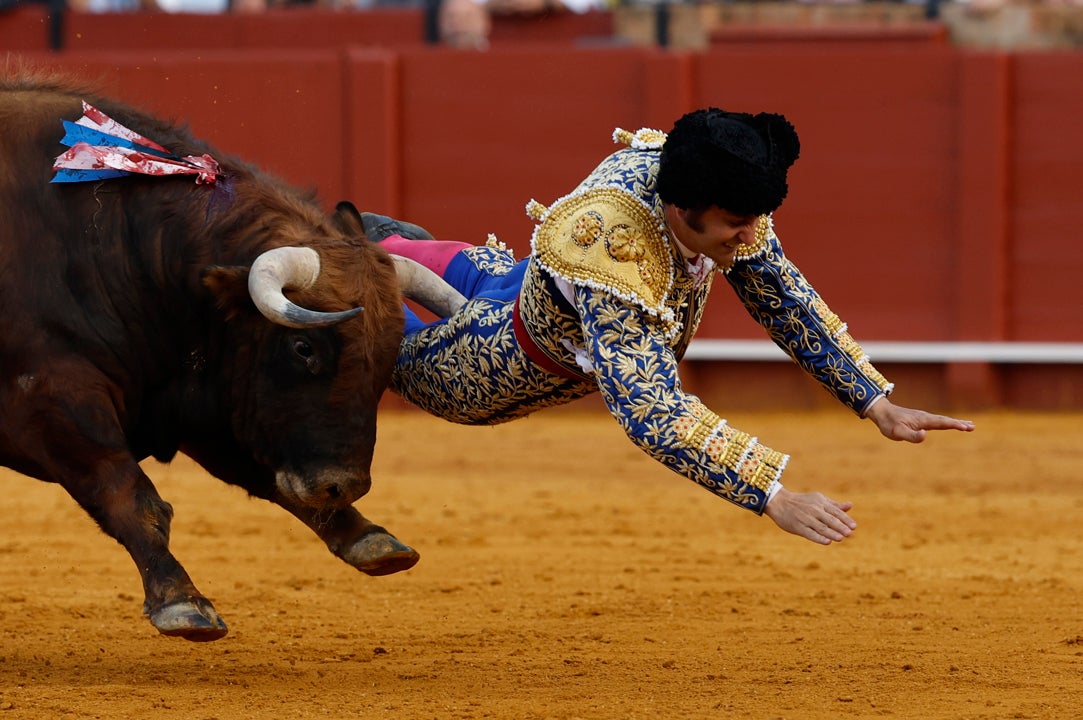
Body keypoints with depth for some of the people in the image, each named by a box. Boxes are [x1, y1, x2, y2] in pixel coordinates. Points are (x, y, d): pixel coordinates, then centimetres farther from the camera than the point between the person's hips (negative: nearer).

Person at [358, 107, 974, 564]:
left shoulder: (724, 201, -29)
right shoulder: (612, 253, -50)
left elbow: (787, 298, -12)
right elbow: (651, 410, -55)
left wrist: (877, 404, -16)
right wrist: (776, 497, -61)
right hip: (527, 357, -7)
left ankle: (390, 246, 58)